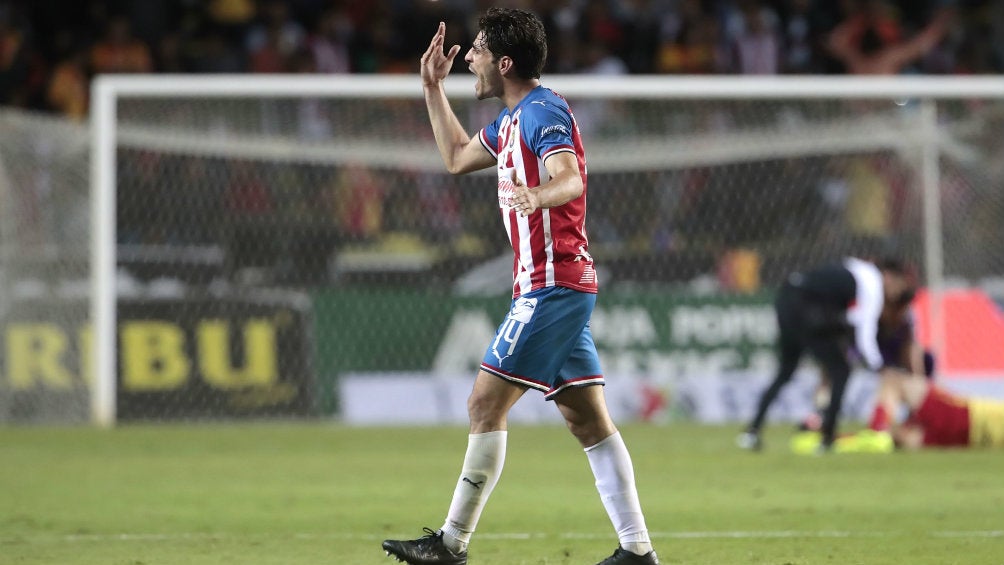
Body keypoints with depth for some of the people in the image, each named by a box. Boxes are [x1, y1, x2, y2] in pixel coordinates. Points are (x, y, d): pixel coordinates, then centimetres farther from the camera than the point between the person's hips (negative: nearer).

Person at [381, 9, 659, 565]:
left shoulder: (542, 111, -12)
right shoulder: (513, 118, 19)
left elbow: (569, 178, -29)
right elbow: (458, 157, 35)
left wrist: (539, 197, -50)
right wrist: (433, 86, 32)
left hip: (552, 285, -10)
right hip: (563, 286, 10)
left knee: (485, 405, -9)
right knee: (588, 420, 5)